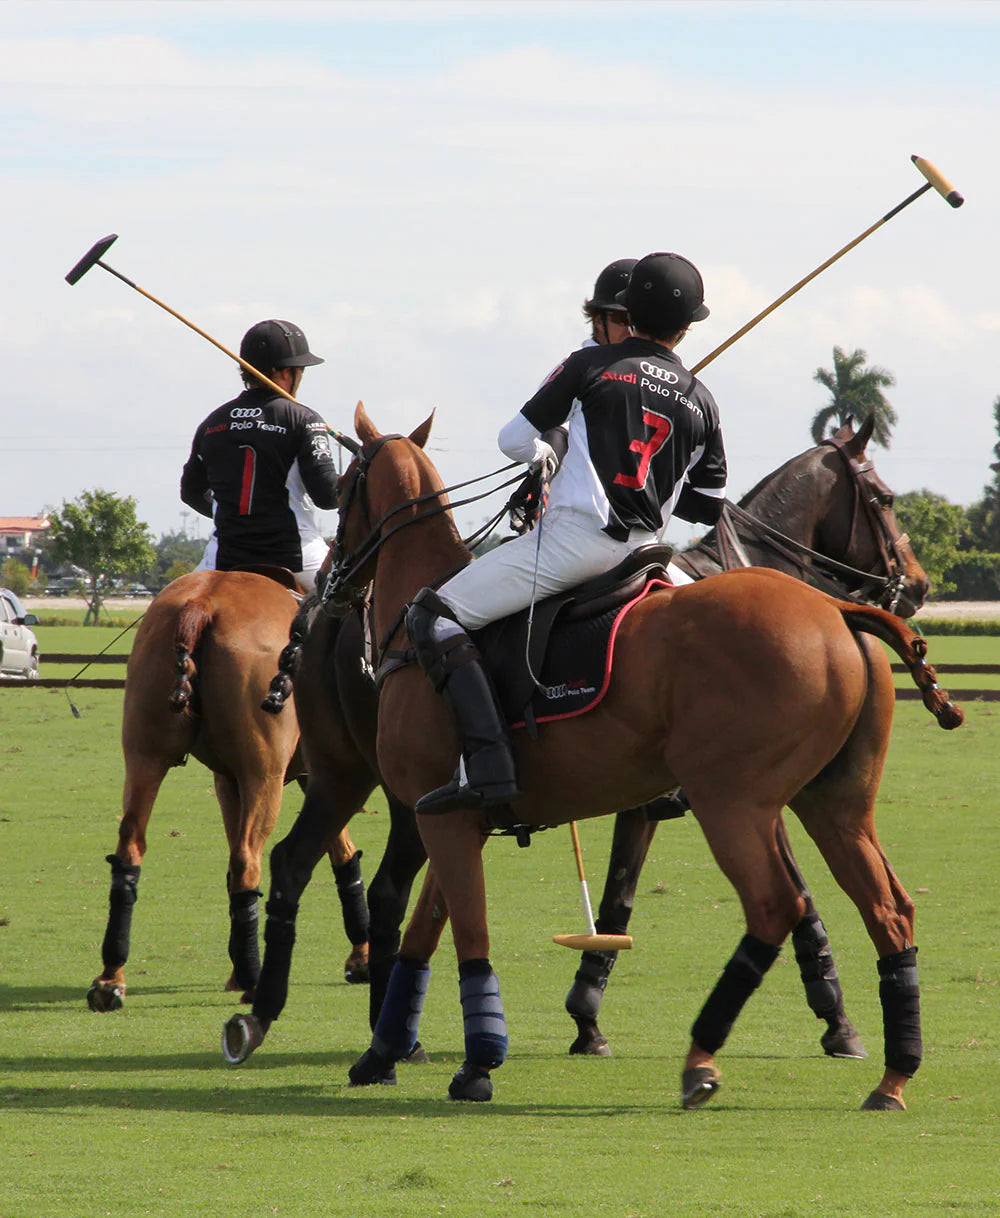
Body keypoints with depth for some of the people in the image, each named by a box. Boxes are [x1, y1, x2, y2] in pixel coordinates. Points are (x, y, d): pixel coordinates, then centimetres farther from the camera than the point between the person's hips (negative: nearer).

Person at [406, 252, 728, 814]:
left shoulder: (592, 365, 2)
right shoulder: (701, 401, 12)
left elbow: (515, 439, 5)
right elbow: (709, 506, 16)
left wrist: (543, 453, 29)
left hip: (576, 536, -5)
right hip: (645, 550, 5)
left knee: (433, 617, -5)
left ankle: (487, 764, -21)